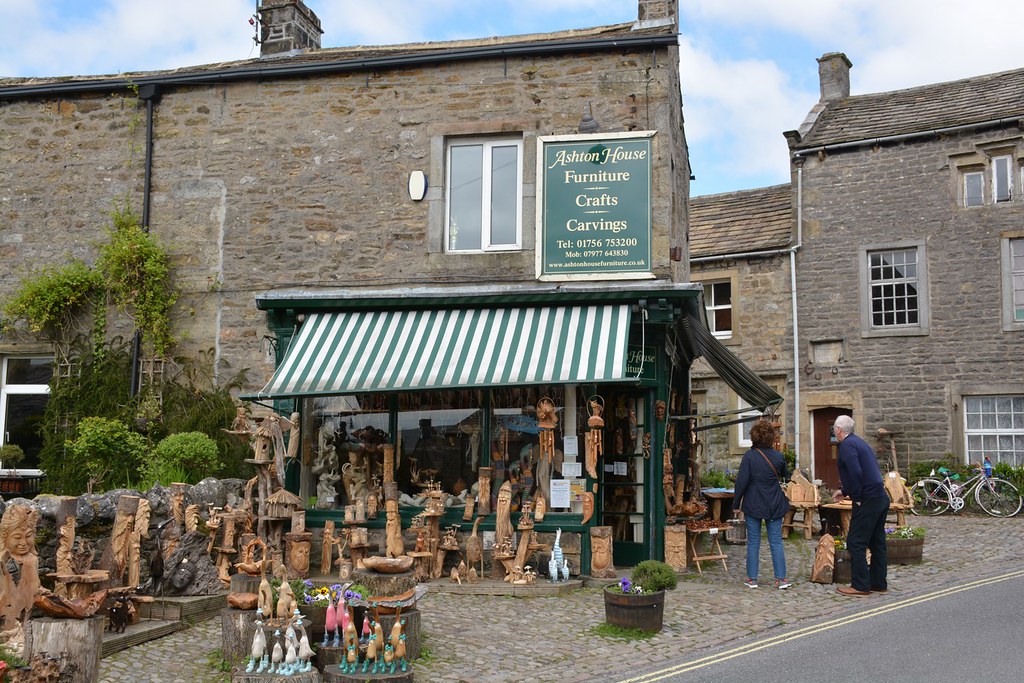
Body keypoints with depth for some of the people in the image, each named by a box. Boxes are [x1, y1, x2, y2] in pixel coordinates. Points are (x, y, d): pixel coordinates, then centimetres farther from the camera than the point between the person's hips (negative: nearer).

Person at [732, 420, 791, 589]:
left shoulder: (749, 456, -11)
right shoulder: (778, 456, -2)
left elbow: (742, 482, -12)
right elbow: (785, 476, 16)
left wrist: (736, 503, -3)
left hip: (753, 505, -2)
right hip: (774, 506, 2)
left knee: (753, 542, 6)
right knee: (776, 542, 7)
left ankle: (752, 579, 10)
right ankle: (781, 578, 6)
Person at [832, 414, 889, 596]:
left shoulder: (846, 445, -12)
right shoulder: (858, 441, 19)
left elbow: (856, 472, -24)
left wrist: (856, 497, -15)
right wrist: (845, 491, 32)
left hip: (868, 500, -10)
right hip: (881, 498, 10)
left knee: (856, 543, -3)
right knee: (877, 542, 15)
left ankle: (860, 586, 0)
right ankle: (879, 583, 22)